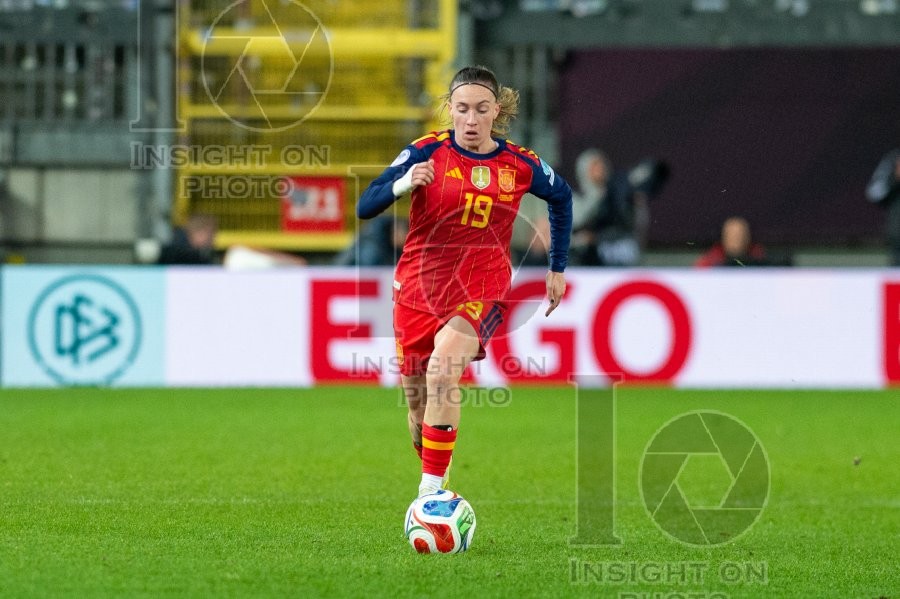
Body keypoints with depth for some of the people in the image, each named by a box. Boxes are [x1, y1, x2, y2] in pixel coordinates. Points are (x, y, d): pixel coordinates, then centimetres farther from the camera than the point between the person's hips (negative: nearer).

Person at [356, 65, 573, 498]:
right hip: (418, 285, 2)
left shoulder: (520, 165, -1)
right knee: (418, 406, 7)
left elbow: (561, 197, 21)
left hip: (482, 289, -2)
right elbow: (364, 207, -12)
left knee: (443, 366, -31)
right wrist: (403, 184, -31)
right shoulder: (428, 152, -6)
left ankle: (432, 489, -30)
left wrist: (558, 267, 21)